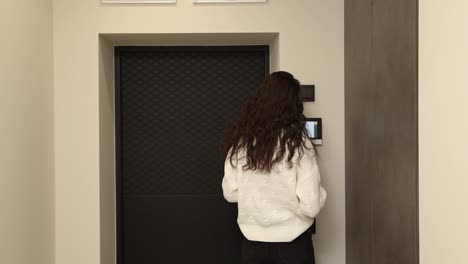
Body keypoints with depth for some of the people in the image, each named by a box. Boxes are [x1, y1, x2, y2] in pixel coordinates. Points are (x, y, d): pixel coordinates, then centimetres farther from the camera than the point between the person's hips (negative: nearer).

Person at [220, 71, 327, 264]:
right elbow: (311, 206, -19)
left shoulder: (240, 141, -6)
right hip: (292, 242, -3)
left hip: (252, 242, 3)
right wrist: (320, 193, 1)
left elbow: (230, 193, 3)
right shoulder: (298, 143, -17)